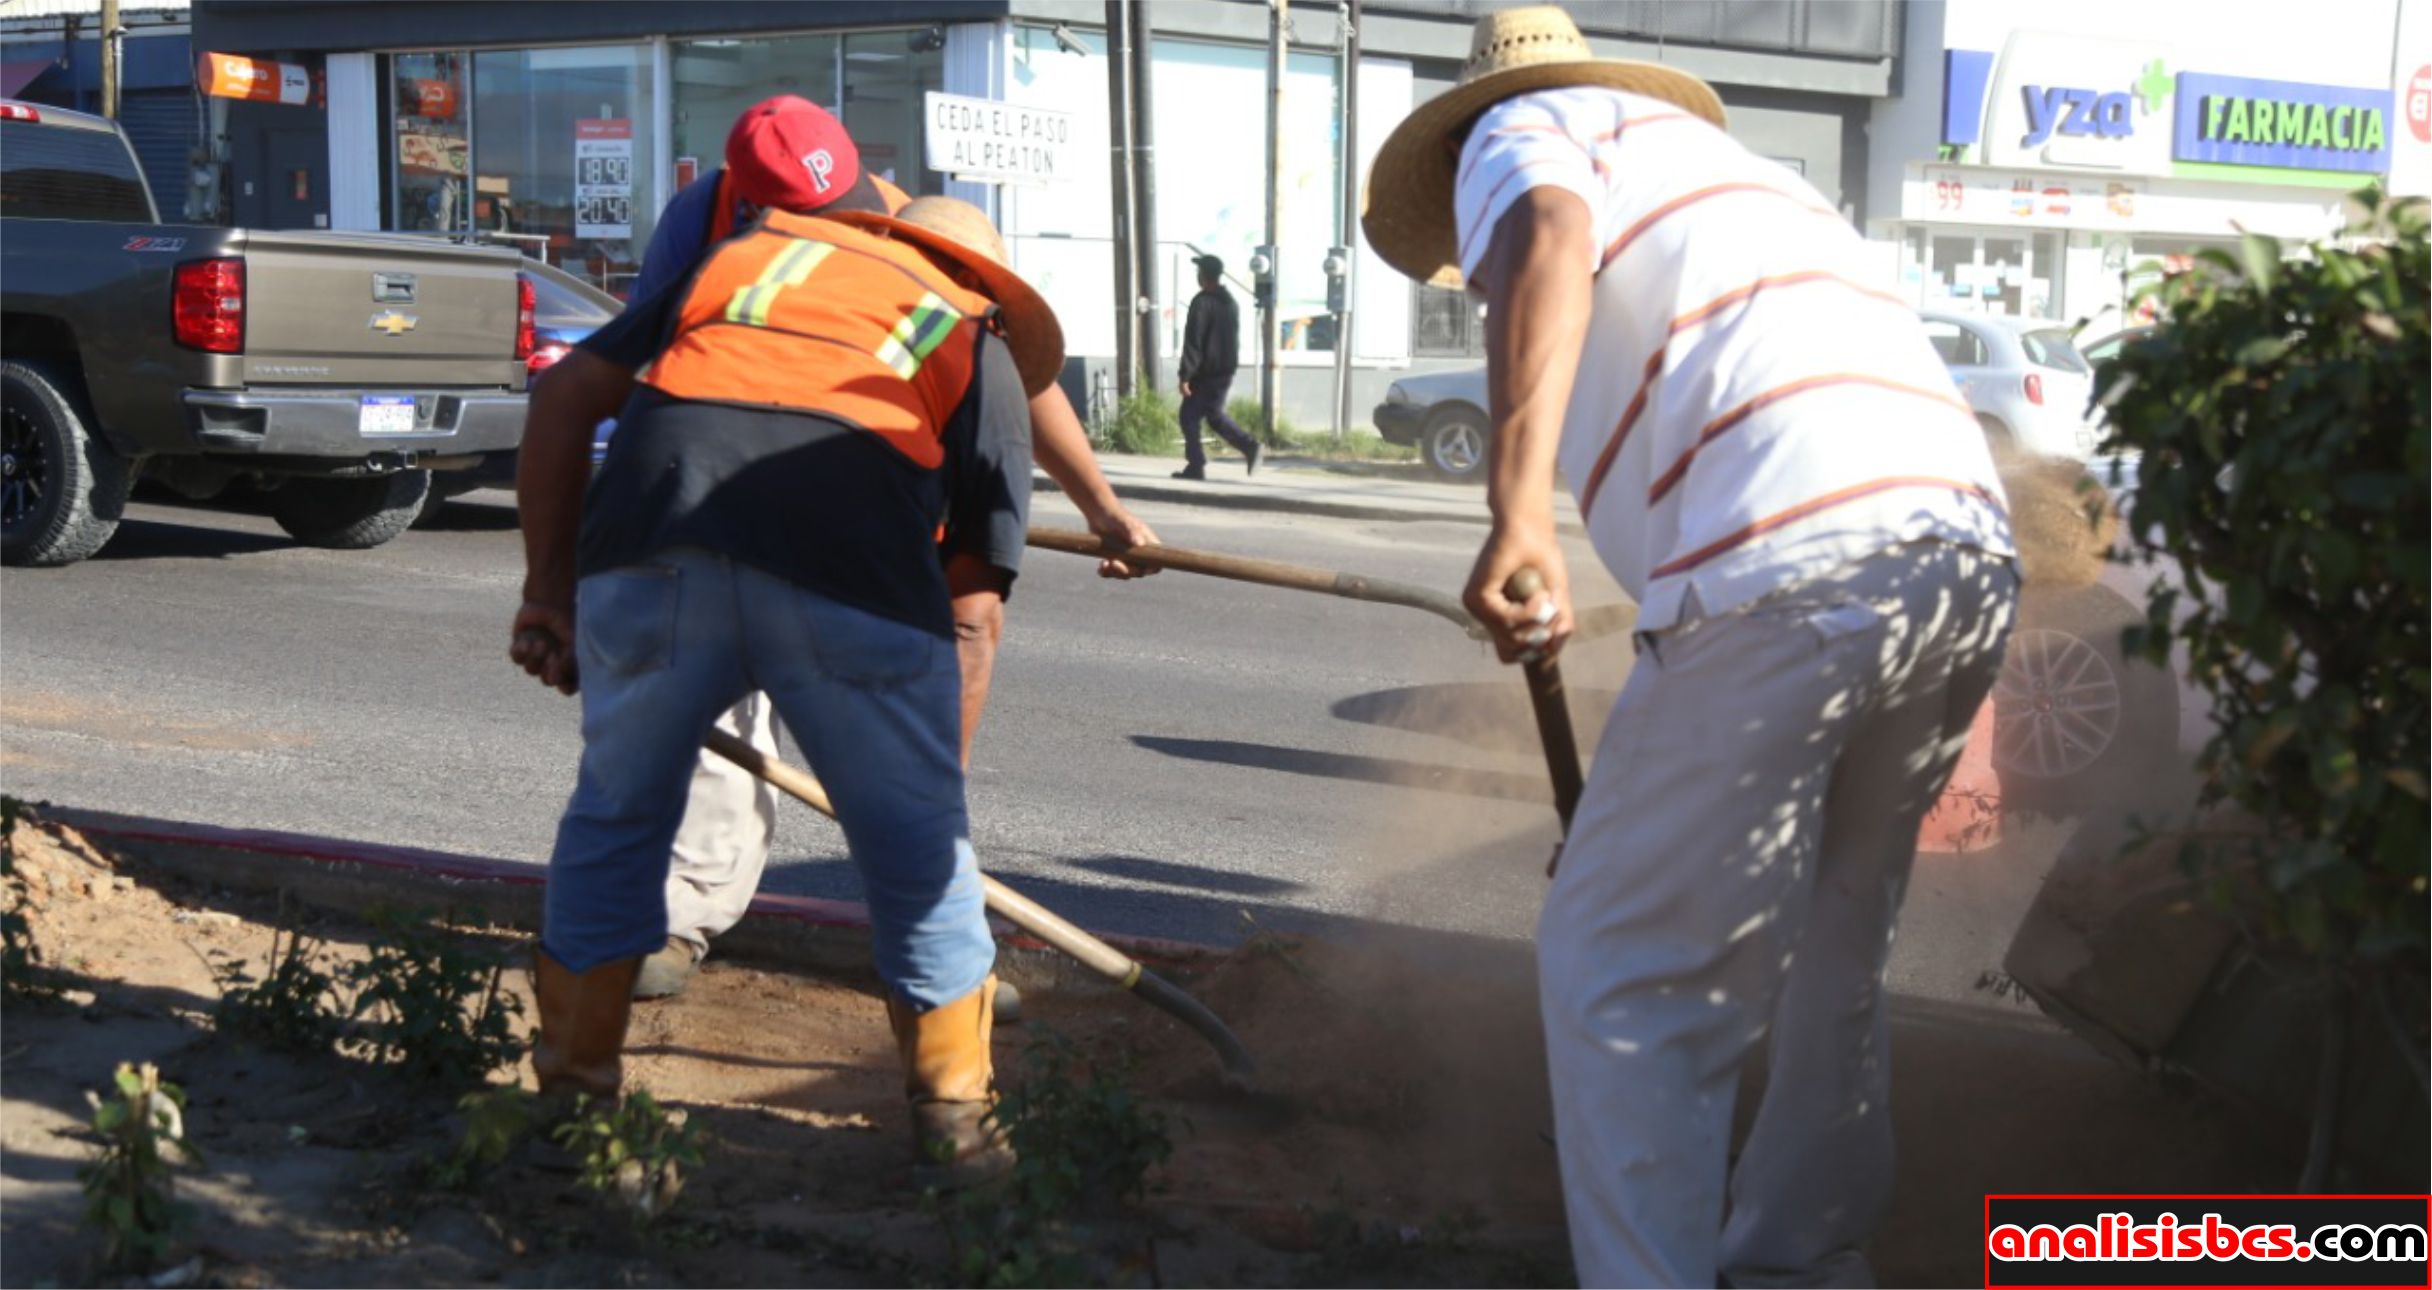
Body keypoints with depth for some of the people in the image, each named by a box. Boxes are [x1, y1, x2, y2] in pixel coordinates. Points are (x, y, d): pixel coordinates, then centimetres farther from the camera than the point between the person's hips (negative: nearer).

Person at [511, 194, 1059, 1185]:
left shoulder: (749, 253, 36)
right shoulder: (980, 346, 30)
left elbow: (566, 393, 26)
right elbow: (972, 601, 25)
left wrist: (550, 586, 29)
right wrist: (933, 770, 33)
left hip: (654, 507, 2)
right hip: (850, 556, -2)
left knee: (615, 813, 23)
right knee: (914, 842, 16)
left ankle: (571, 1094, 33)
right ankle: (954, 1125, 24)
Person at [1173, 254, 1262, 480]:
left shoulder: (1202, 302, -15)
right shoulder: (1230, 302, 11)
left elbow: (1193, 341, -18)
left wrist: (1185, 375, -18)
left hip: (1206, 370, -8)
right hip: (1227, 369, 8)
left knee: (1190, 415, 3)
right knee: (1215, 413, 18)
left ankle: (1196, 465, 0)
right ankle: (1250, 447, 1)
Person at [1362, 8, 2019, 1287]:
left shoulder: (1524, 128, 16)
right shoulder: (1721, 159, 37)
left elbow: (1548, 237, -11)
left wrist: (1516, 511, -24)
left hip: (1791, 568, -8)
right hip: (1970, 559, 8)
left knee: (1616, 973, 1)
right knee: (1826, 962, 23)